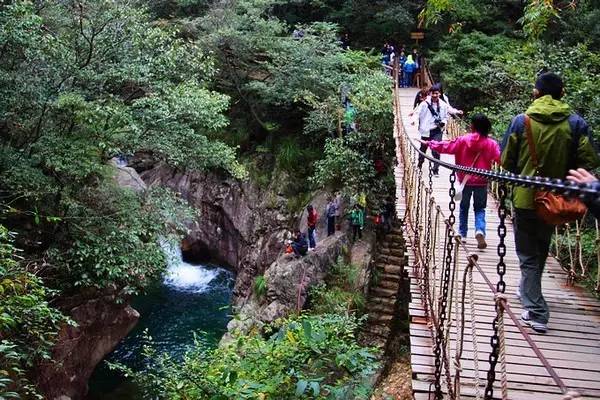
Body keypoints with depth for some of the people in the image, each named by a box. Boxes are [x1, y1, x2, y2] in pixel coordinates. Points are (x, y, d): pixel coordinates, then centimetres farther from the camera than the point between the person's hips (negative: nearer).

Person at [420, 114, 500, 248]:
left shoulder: (463, 140, -8)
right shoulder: (491, 144, -8)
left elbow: (446, 146, -2)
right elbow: (500, 158, -15)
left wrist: (430, 143, 9)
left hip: (466, 180, 0)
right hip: (482, 182, 0)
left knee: (464, 207, 18)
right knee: (480, 208, 11)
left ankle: (462, 234, 22)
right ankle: (480, 231, -13)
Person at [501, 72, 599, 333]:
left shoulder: (521, 121, -9)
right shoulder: (576, 123, -6)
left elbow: (507, 161, -5)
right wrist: (563, 172, 7)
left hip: (525, 197, -3)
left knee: (528, 255, 7)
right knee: (541, 249, 24)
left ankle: (536, 312, 1)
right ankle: (528, 291, 44)